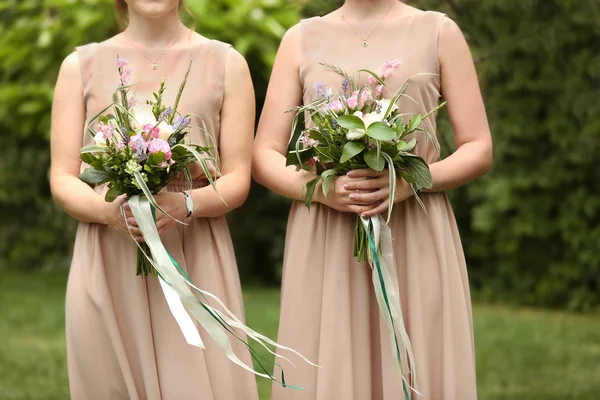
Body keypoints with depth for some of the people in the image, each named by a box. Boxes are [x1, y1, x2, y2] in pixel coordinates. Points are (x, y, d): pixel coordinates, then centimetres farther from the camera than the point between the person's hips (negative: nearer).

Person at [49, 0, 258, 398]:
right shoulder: (81, 66, 9)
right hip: (107, 265, 1)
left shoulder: (226, 64, 7)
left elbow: (238, 179, 2)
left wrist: (185, 204, -18)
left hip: (195, 264, -1)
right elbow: (63, 179, 4)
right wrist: (107, 210, -17)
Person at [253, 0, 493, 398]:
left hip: (416, 242, -1)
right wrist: (320, 187, -13)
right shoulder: (301, 39, 11)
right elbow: (265, 157, 7)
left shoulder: (439, 32, 8)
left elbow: (479, 151, 4)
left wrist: (410, 182, -14)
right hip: (325, 242, 1)